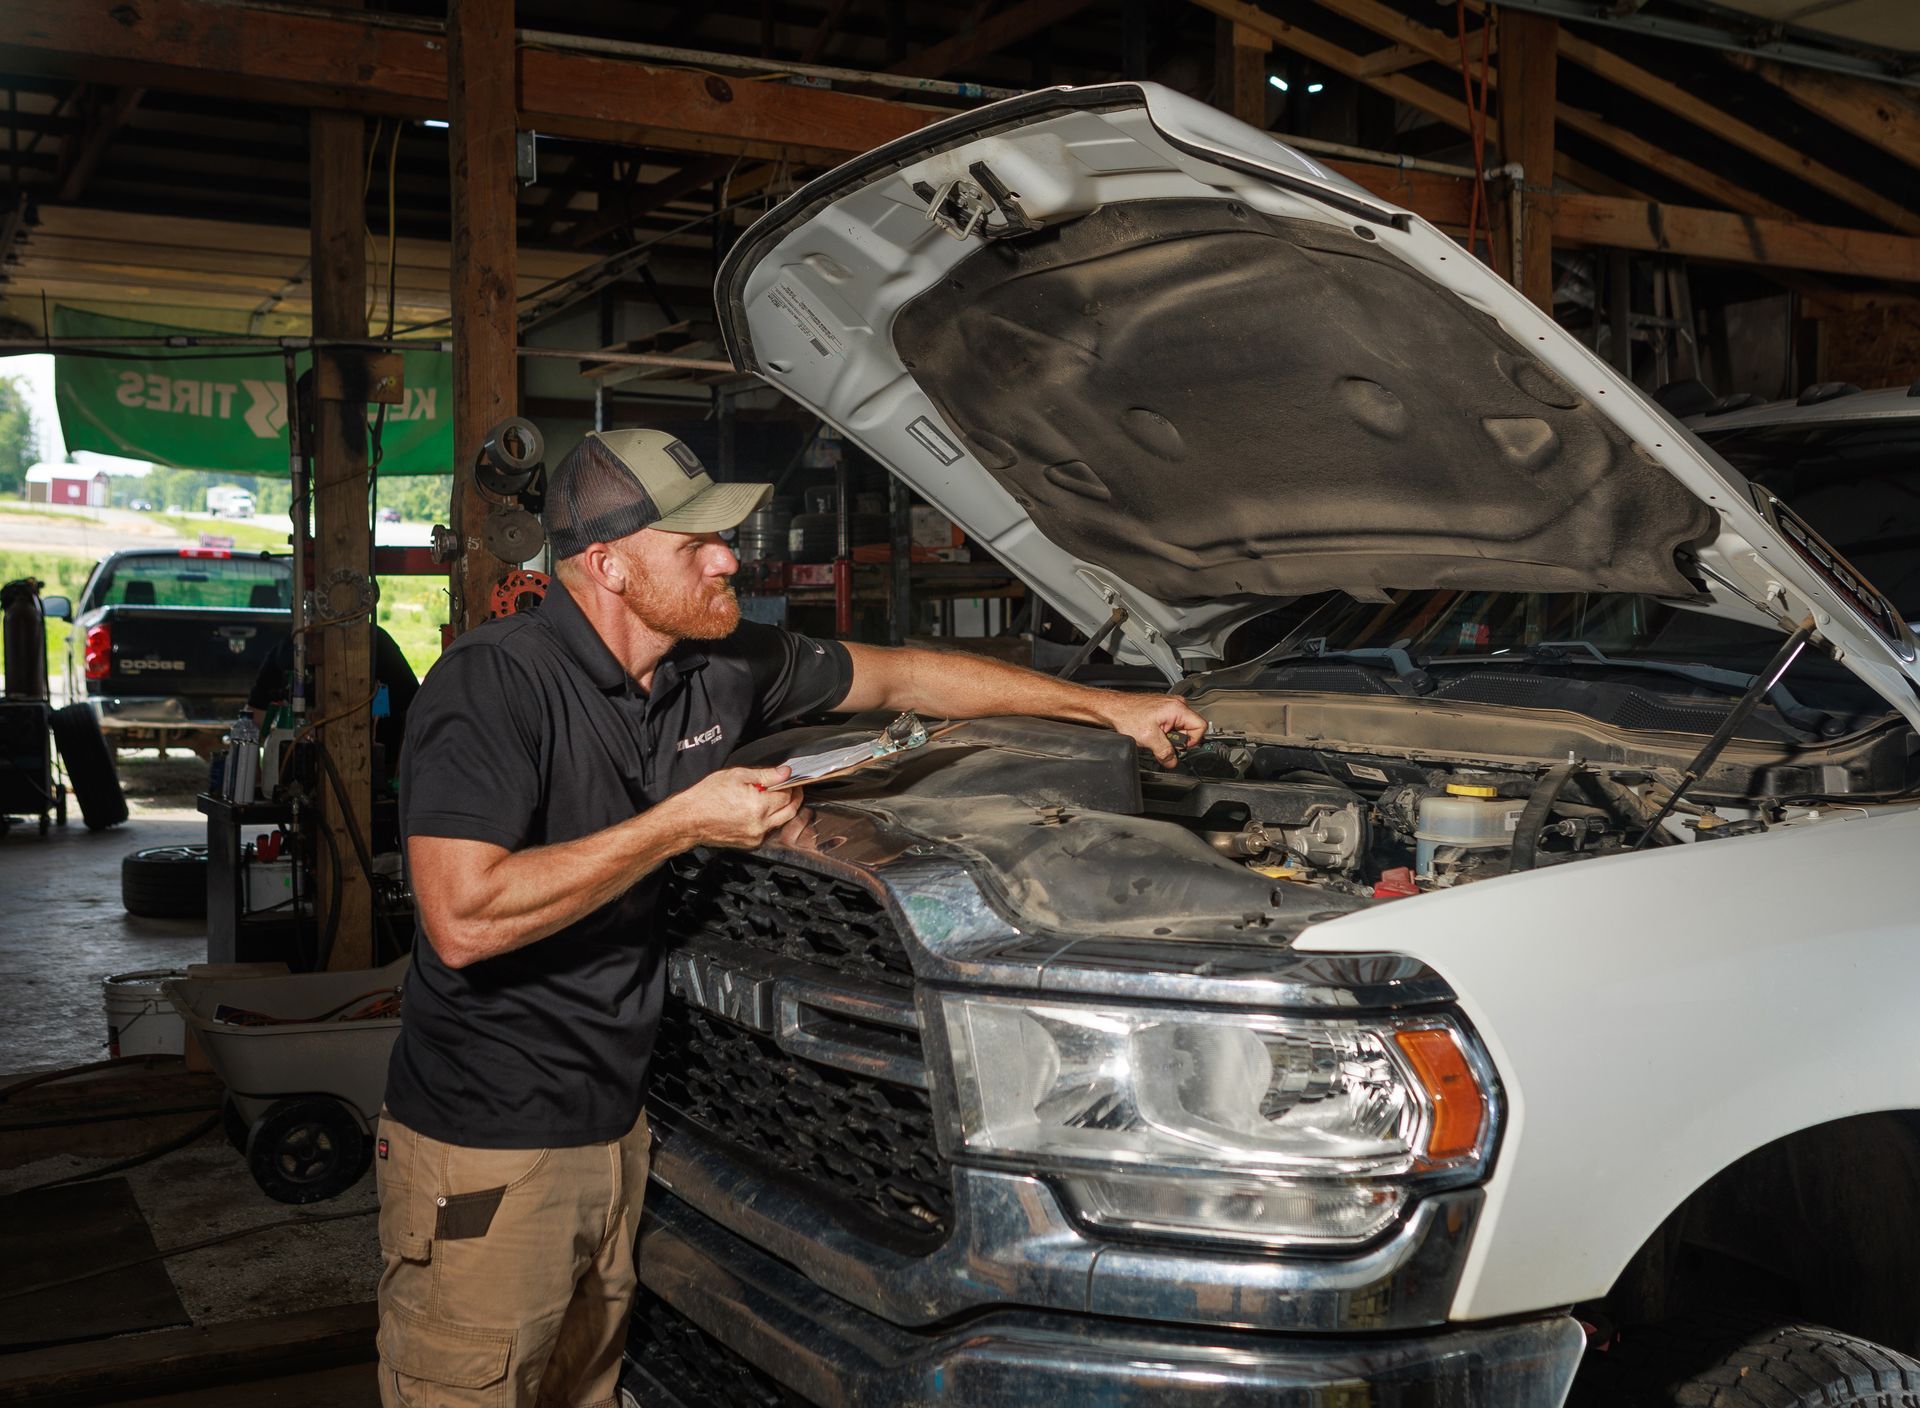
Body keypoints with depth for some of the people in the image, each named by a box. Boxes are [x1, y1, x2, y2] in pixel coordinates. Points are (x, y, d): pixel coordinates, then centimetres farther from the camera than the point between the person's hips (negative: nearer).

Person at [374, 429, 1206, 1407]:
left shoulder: (722, 669, 2)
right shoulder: (494, 682, -19)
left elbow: (905, 677, 15)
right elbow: (465, 919, -28)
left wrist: (1107, 706, 18)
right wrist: (681, 824, -23)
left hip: (615, 1128, 7)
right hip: (487, 1155, -7)